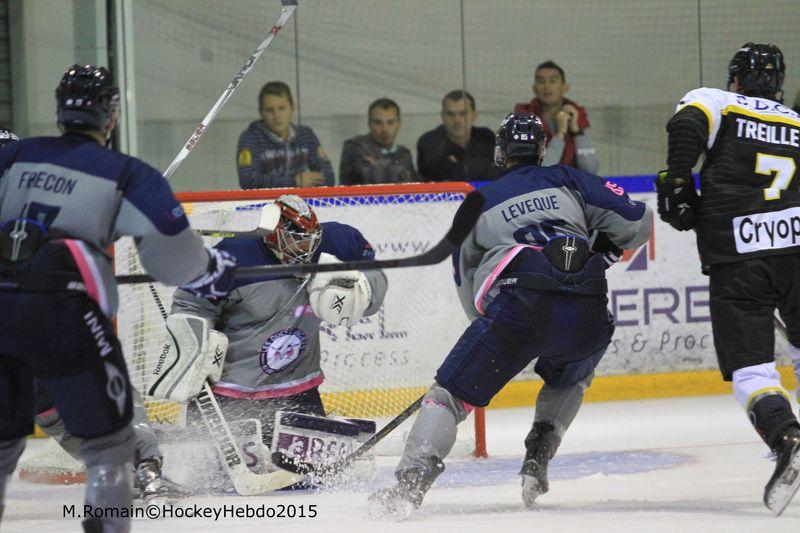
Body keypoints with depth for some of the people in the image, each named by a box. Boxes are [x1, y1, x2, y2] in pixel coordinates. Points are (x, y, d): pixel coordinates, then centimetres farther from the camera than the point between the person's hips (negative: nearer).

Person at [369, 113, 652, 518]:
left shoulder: (480, 204, 27)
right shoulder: (569, 181, 23)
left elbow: (466, 284, 30)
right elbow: (635, 222, 14)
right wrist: (603, 249, 33)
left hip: (518, 309, -2)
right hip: (588, 316, 2)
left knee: (452, 391, 5)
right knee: (571, 378, 35)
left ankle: (411, 482, -13)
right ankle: (538, 456, 18)